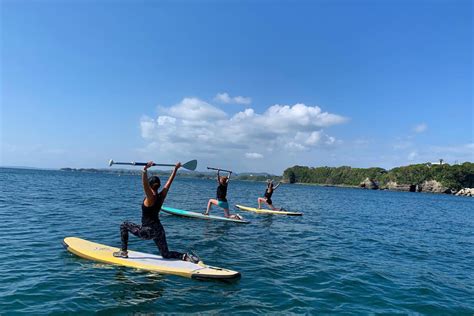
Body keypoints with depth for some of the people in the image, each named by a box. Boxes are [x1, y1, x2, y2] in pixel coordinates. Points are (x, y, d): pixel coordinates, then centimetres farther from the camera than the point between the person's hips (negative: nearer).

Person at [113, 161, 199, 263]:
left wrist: (145, 169, -44)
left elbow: (144, 183, -32)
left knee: (124, 225, 13)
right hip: (159, 230, 7)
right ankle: (186, 256, -7)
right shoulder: (162, 196, 2)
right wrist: (175, 169, 19)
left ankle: (123, 252, 13)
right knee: (166, 254, 17)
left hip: (148, 232, -6)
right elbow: (169, 182, 12)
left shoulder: (151, 197, -16)